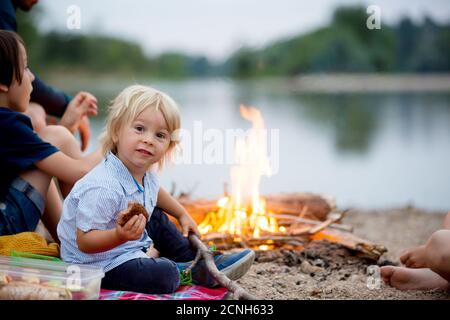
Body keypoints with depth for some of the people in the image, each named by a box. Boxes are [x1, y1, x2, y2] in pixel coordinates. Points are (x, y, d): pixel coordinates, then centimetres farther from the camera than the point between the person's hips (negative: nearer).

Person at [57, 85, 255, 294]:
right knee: (163, 276, -28)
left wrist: (182, 215, 28)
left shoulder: (145, 175, -2)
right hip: (101, 265, -10)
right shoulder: (103, 187, -32)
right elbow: (84, 241, -29)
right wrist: (120, 235, -45)